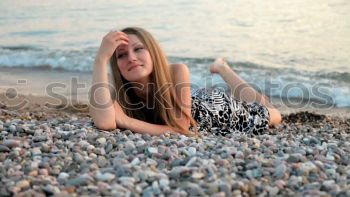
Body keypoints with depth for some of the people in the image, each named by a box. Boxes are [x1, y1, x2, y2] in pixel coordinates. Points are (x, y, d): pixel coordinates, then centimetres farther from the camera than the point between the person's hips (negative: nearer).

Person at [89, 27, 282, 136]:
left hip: (217, 108, -2)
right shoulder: (120, 92, -37)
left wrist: (125, 121, -51)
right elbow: (104, 122, -59)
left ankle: (222, 68, 39)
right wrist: (101, 59, -59)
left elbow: (181, 130, -44)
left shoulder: (177, 72, -44)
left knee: (272, 116, 28)